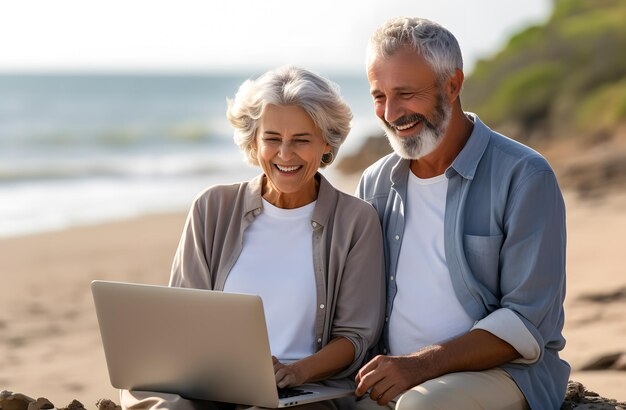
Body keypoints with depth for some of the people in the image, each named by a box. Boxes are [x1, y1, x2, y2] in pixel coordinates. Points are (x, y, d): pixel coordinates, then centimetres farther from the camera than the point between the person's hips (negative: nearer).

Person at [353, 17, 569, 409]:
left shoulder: (524, 178, -5)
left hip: (500, 372, -5)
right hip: (389, 377, 5)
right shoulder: (376, 184, 12)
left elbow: (529, 321, -11)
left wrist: (423, 364, -22)